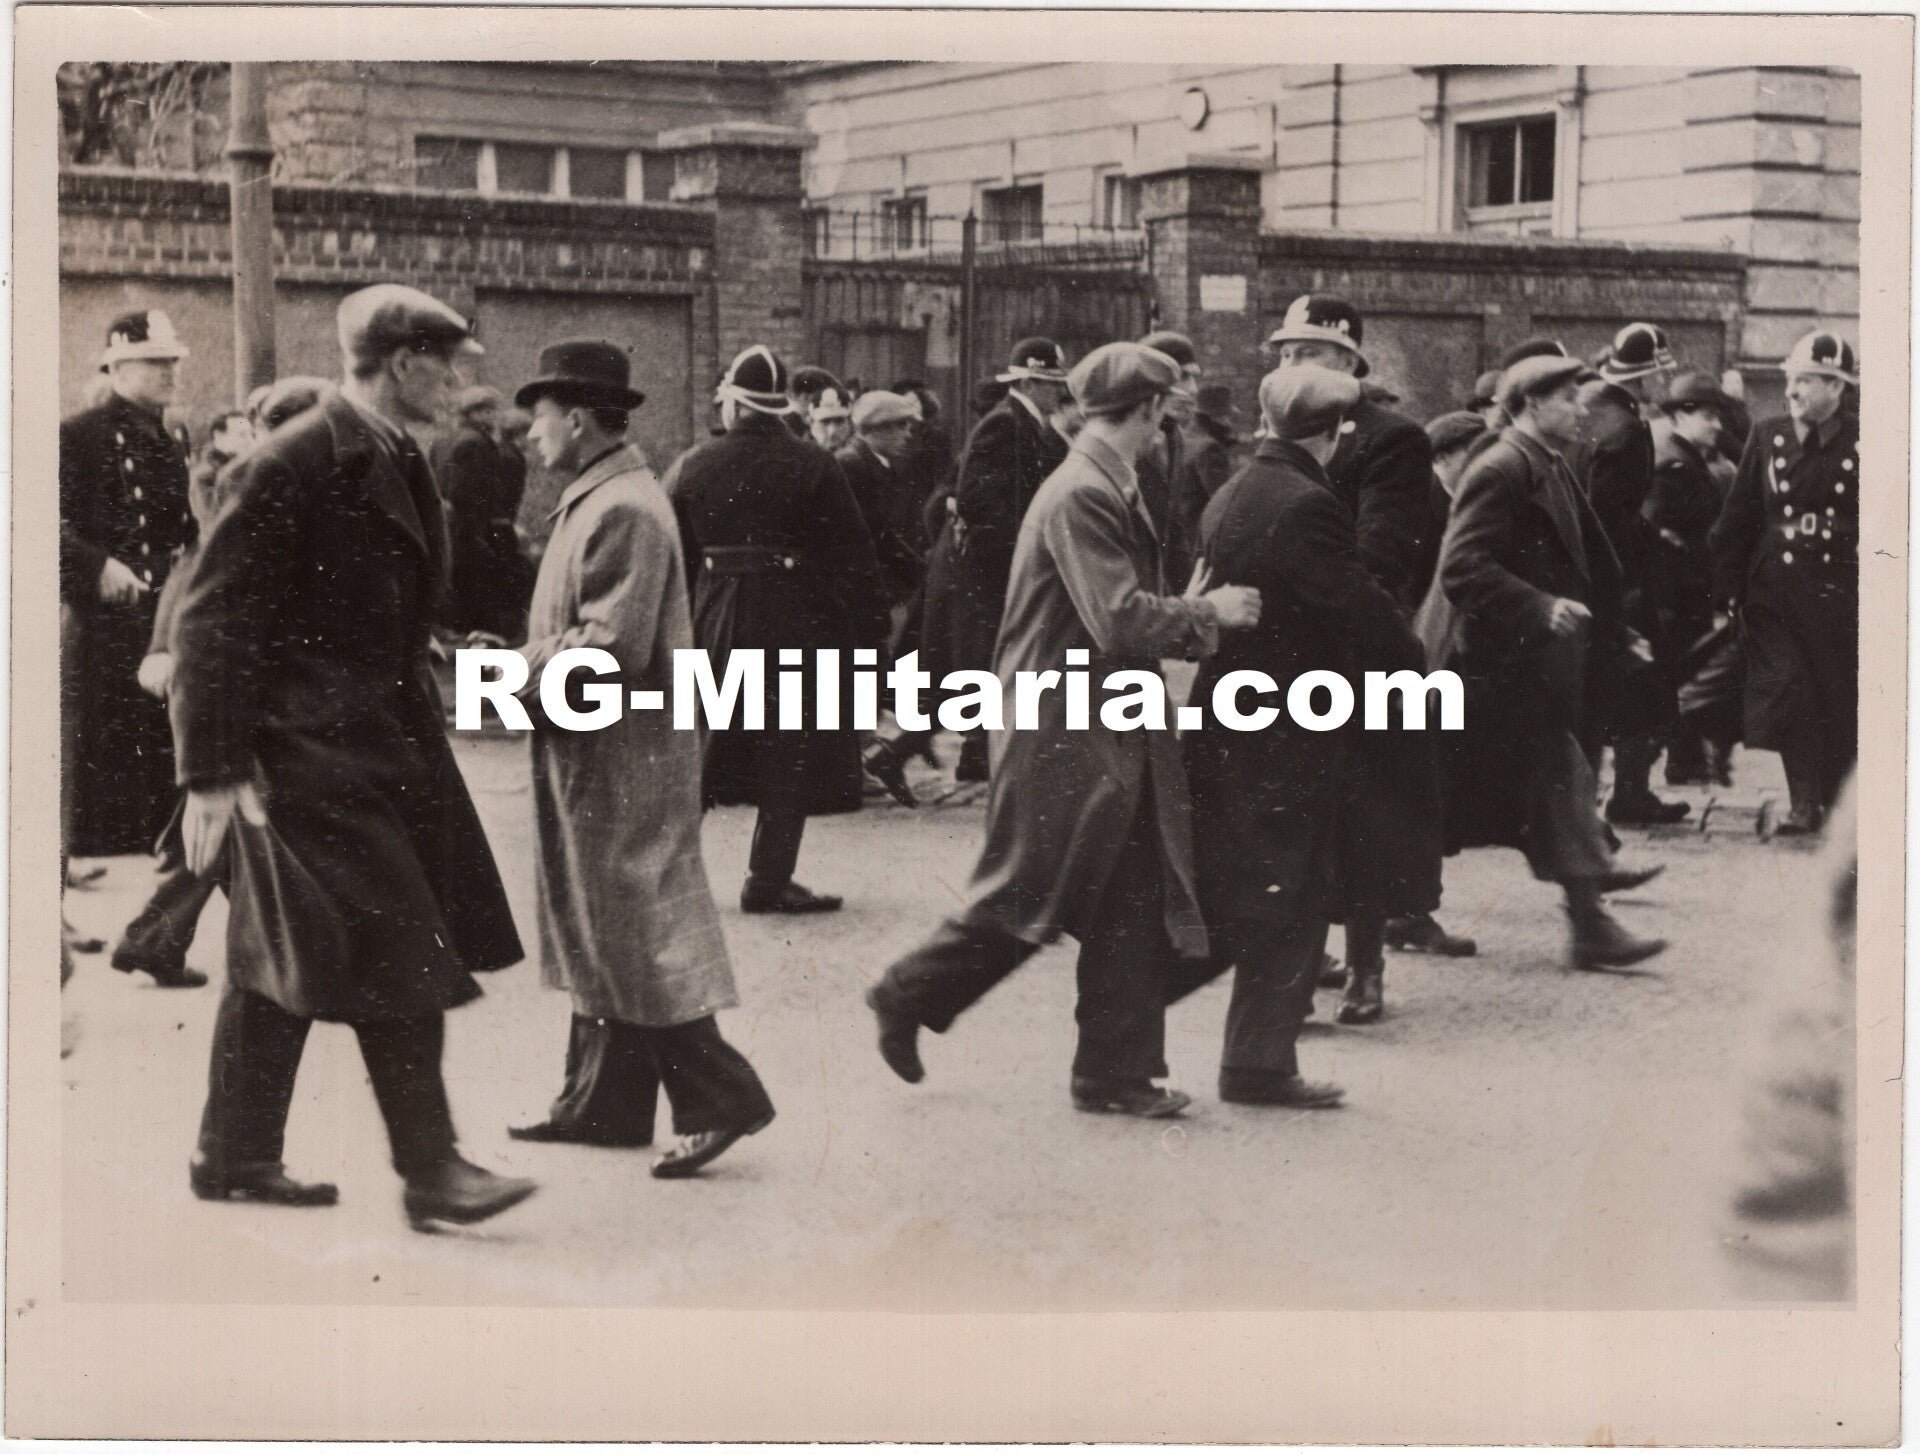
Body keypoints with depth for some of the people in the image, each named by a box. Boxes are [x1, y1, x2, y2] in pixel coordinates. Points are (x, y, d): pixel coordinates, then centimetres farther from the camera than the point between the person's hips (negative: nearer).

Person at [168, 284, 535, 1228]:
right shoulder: (292, 467, -16)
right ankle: (430, 1170, -4)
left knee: (282, 961, 15)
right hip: (306, 751, -9)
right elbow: (214, 619, -17)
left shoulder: (397, 464, 13)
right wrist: (212, 771, -19)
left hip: (377, 743, 9)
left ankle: (236, 1158, 23)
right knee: (396, 955, -9)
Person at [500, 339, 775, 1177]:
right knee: (601, 933, 14)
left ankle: (720, 1099, -1)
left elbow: (613, 647, -24)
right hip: (593, 754, 10)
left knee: (636, 934, -6)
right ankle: (602, 1105, 22)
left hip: (623, 756, -10)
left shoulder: (623, 511, -18)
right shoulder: (594, 501, 14)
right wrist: (528, 664, 5)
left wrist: (524, 686, -15)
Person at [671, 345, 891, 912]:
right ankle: (768, 881, 6)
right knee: (790, 757, 5)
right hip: (796, 626, -3)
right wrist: (869, 632, -1)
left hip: (714, 627, 3)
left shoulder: (692, 466, 1)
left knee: (694, 751, 14)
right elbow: (853, 556, -6)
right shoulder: (813, 465, -6)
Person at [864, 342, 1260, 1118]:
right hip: (1064, 739, -10)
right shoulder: (1080, 496, -18)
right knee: (1022, 900, 1)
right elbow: (1119, 618, -24)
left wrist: (1189, 615, 1)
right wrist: (1207, 612, -12)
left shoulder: (1108, 491, 14)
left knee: (1137, 909, 7)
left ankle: (1117, 1074, 12)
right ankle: (909, 997, 20)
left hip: (1112, 739, 10)